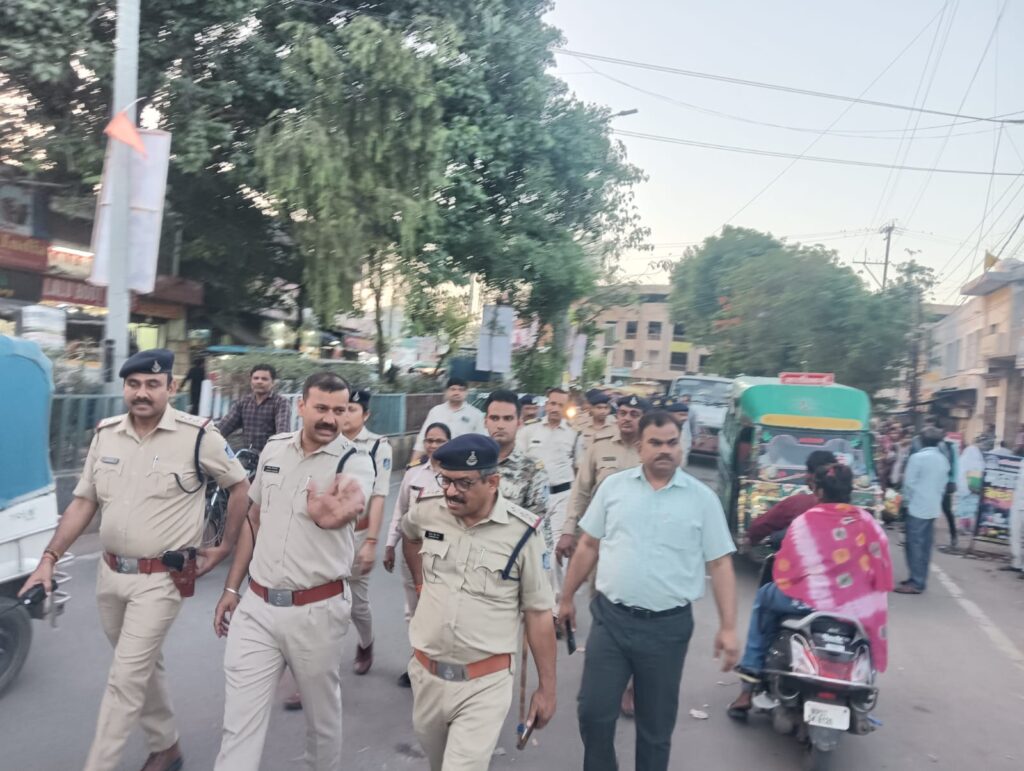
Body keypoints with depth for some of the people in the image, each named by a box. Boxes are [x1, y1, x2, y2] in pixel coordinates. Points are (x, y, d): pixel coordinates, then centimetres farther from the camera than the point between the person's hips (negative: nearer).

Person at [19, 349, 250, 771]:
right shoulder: (105, 434, 2)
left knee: (124, 680, -4)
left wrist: (224, 548, -2)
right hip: (110, 573, 6)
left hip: (160, 579, -6)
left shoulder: (198, 435, -15)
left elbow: (240, 485, -4)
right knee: (142, 667, 20)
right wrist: (49, 558, 0)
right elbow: (83, 501, 8)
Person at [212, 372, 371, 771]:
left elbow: (331, 517, -39)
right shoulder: (273, 449, 3)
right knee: (239, 723, 7)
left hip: (317, 611, -3)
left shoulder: (353, 462, -12)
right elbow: (254, 520, 13)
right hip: (256, 606, 3)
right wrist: (231, 588, 13)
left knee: (322, 716, 17)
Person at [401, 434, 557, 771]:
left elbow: (538, 614, -7)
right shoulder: (427, 511, -6)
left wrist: (546, 688, -3)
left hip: (485, 683, -4)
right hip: (426, 673, 4)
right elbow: (408, 533, 21)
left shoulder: (522, 532, -16)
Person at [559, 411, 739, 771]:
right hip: (610, 618, 1)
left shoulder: (702, 498, -2)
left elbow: (720, 565, 0)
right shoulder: (613, 486, 1)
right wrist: (567, 598, 11)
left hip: (668, 627, -1)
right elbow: (588, 546, 8)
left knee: (656, 725, 14)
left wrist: (728, 627, -6)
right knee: (593, 712, 6)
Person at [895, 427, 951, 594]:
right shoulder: (943, 459, 8)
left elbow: (909, 483, -13)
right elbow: (943, 485, 13)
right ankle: (920, 579, 18)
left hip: (917, 507, -7)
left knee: (915, 544, -3)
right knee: (925, 545, 12)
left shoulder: (918, 457, -15)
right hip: (934, 508, 7)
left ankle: (916, 583, -1)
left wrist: (907, 500, 3)